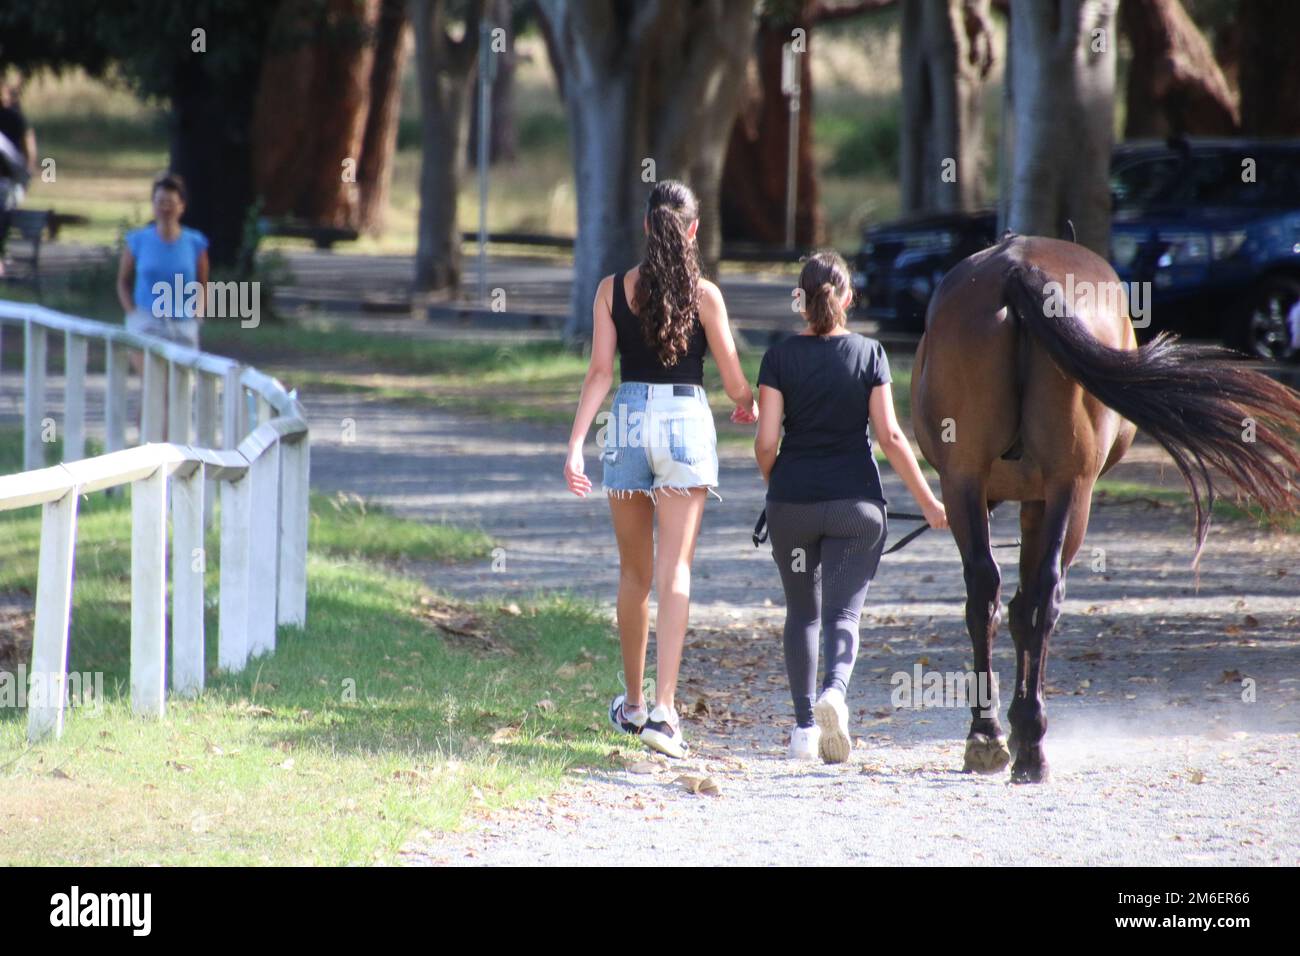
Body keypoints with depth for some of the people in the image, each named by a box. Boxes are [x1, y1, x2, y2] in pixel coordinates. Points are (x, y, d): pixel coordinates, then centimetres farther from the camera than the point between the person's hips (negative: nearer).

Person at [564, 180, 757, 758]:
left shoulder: (613, 291, 2)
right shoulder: (703, 295, -3)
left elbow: (599, 373, -5)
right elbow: (735, 384, 1)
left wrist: (576, 444, -7)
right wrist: (748, 407, 23)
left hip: (627, 424, 2)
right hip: (686, 422, -2)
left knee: (634, 573, 17)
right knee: (674, 574, -6)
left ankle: (632, 703, 28)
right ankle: (664, 710, -18)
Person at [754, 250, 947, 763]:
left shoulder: (780, 357, -3)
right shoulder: (868, 354, -2)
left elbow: (765, 443, -6)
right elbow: (890, 437, -5)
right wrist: (928, 502, 2)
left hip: (792, 503, 1)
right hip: (856, 501, -1)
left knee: (802, 612, 15)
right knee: (844, 611, 1)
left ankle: (804, 725, 13)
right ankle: (835, 690, -28)